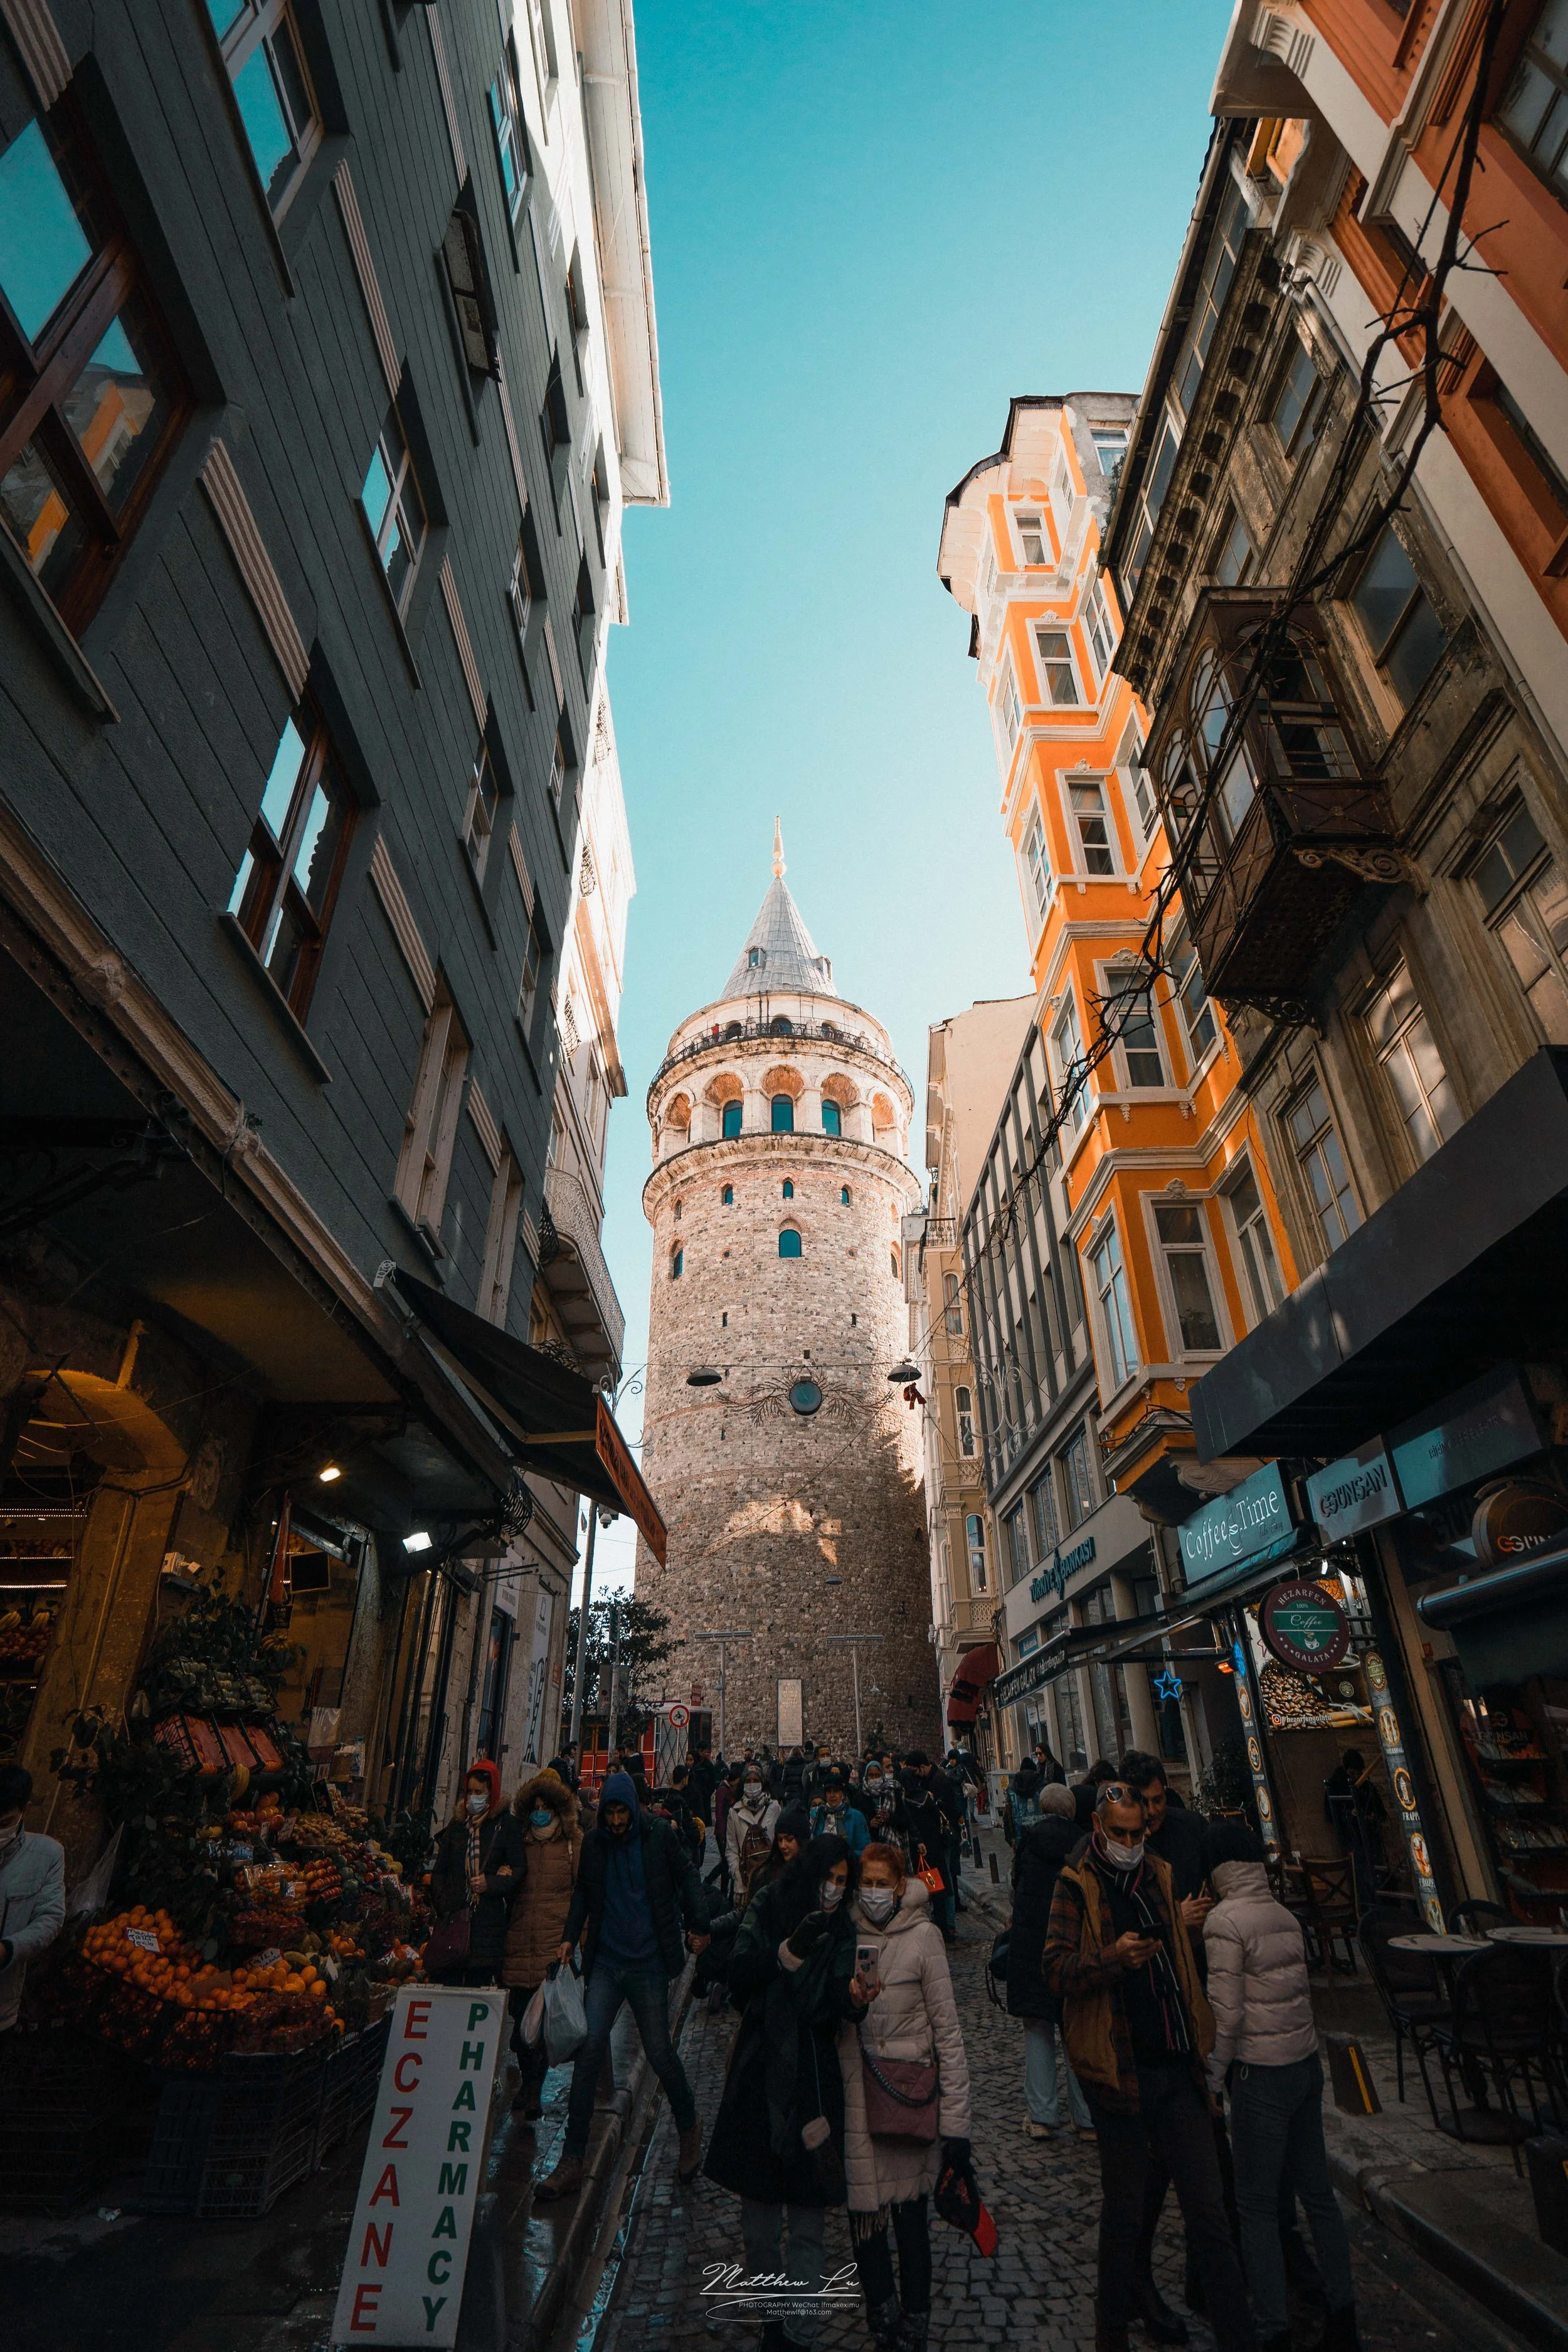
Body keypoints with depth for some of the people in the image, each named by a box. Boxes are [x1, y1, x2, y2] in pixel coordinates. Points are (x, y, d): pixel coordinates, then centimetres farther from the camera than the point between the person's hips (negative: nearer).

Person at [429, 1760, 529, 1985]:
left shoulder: (507, 1824, 2)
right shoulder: (457, 1824, 15)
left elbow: (520, 1868, -1)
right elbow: (440, 1870, 16)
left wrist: (491, 1883, -14)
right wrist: (441, 1904, 1)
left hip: (490, 1916, -3)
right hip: (454, 1915, 3)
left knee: (482, 1979, -7)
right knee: (447, 1978, -2)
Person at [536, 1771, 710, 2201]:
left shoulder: (659, 1836, -6)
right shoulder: (594, 1843, 3)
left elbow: (687, 1880, -1)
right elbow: (583, 1894, 15)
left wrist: (698, 1926, -11)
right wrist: (570, 1936, 3)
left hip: (649, 1964, -3)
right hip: (605, 1963, 3)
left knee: (659, 2053, 5)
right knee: (588, 2052, -5)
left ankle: (689, 2129, 31)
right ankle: (572, 2162, 8)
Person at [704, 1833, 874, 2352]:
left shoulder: (841, 1932, 0)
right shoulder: (768, 1911, -4)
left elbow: (836, 2000, -11)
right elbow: (738, 1974, -13)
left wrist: (855, 2000, -33)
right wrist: (788, 1951, -25)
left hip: (812, 2079, 0)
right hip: (759, 2076, 0)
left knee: (807, 2225, 1)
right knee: (759, 2223, 11)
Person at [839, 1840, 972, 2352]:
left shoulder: (922, 1935, -10)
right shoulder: (843, 1934, -2)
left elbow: (947, 2030, -8)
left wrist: (956, 2118, -8)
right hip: (855, 2098, 3)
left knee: (910, 2214, 7)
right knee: (863, 2213, 9)